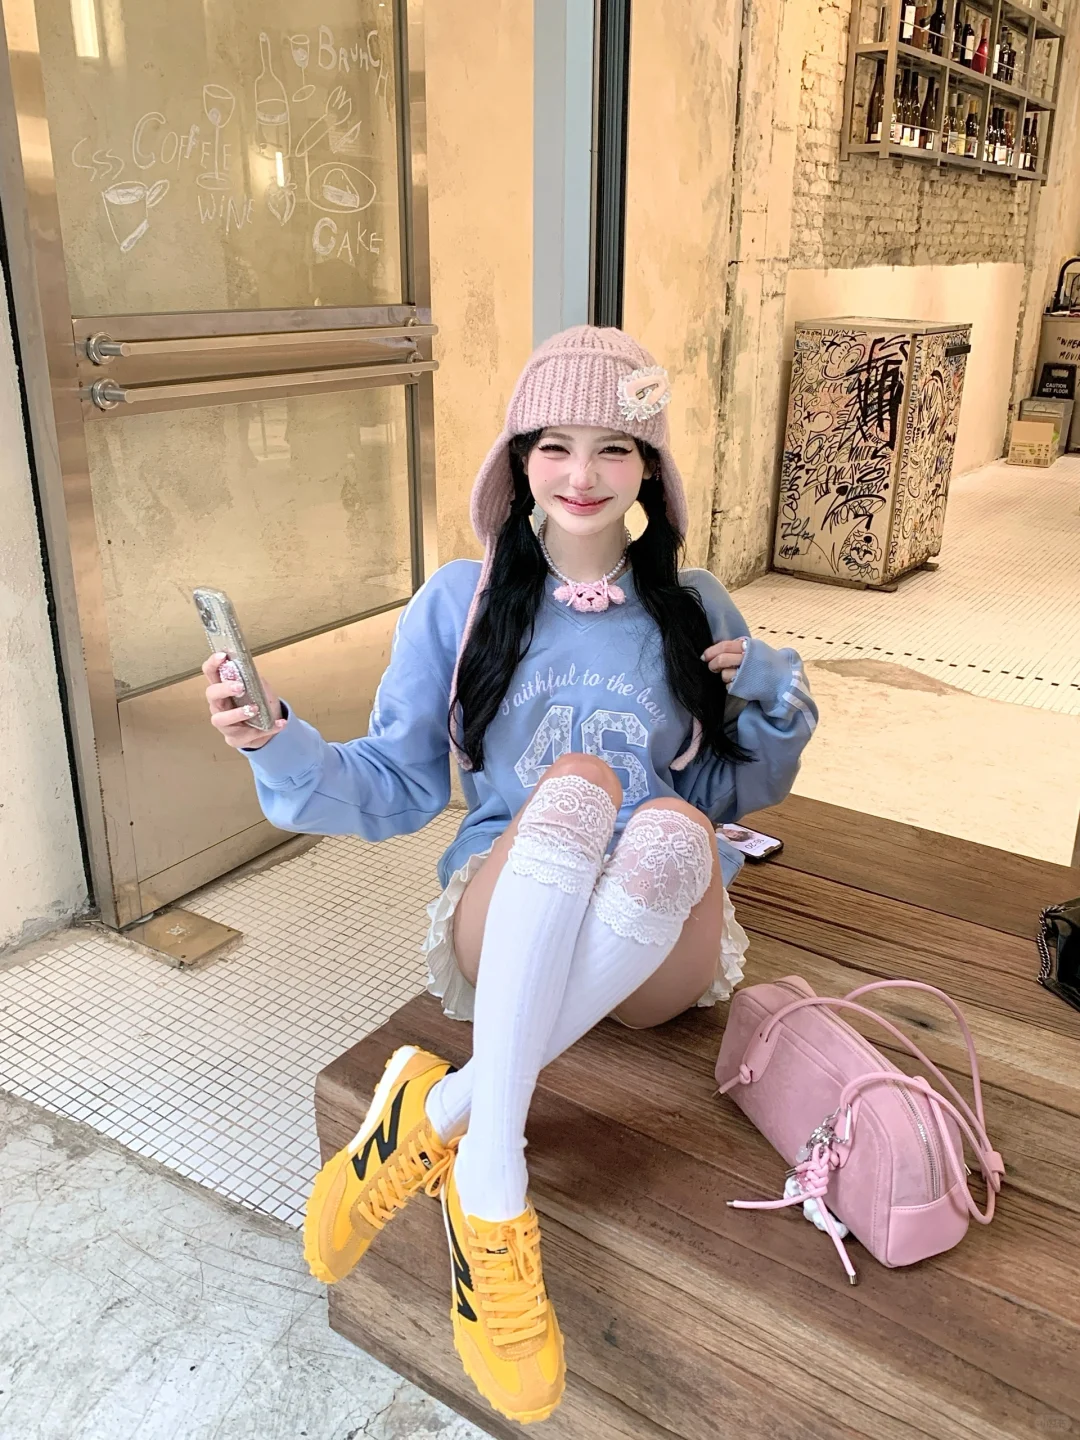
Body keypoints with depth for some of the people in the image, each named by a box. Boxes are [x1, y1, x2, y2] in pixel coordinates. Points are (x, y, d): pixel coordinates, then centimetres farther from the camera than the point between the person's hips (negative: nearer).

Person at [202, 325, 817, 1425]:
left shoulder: (694, 610, 11)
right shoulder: (459, 602, 7)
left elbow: (741, 790, 19)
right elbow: (395, 789, 6)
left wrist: (772, 702, -1)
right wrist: (280, 745, -12)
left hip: (661, 952, 2)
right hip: (504, 930, -1)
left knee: (672, 827, -36)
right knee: (578, 782, -35)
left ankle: (439, 1111, -23)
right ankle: (489, 1187, -29)